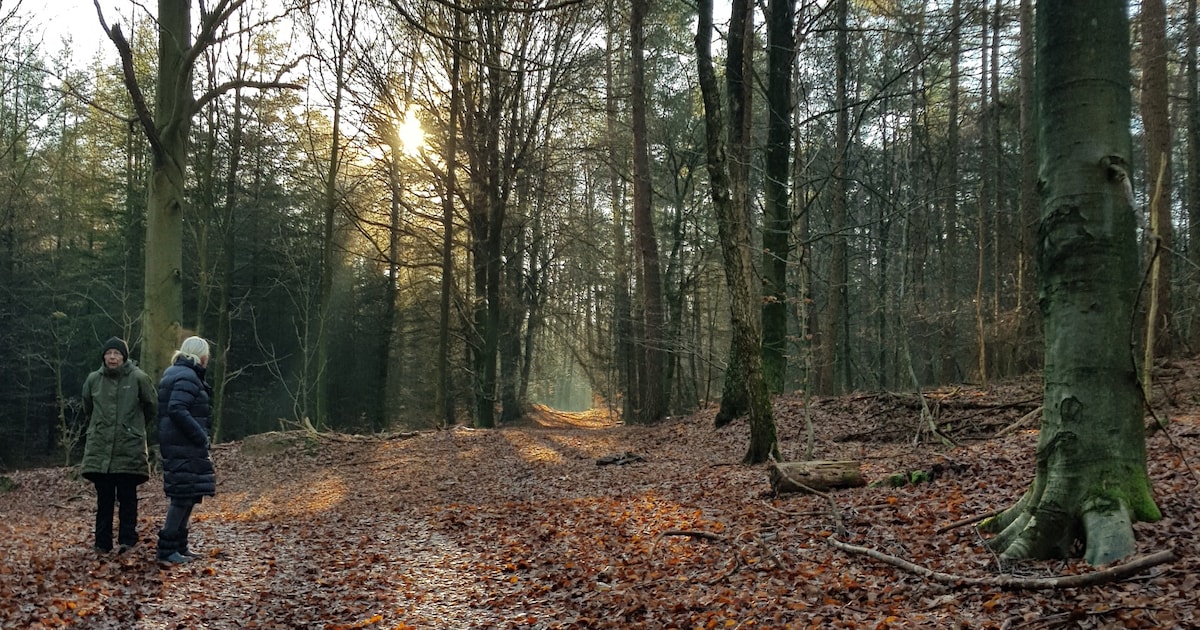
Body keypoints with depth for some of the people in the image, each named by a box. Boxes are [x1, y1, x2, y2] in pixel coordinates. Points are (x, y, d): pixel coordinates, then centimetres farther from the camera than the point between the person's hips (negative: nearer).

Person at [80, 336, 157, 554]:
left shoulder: (138, 378, -5)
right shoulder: (93, 379, 5)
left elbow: (153, 407, 8)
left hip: (130, 448, -3)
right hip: (99, 448, 3)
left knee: (127, 497, -1)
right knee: (104, 498, 7)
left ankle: (127, 540, 5)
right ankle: (102, 543, 13)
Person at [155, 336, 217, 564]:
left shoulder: (175, 372, 18)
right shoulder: (187, 377, -14)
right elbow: (177, 410, -26)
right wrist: (201, 436, -21)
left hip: (180, 444, 11)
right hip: (184, 445, -11)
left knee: (187, 495, 15)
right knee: (185, 496, -8)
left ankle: (179, 547, 21)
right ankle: (167, 549, -4)